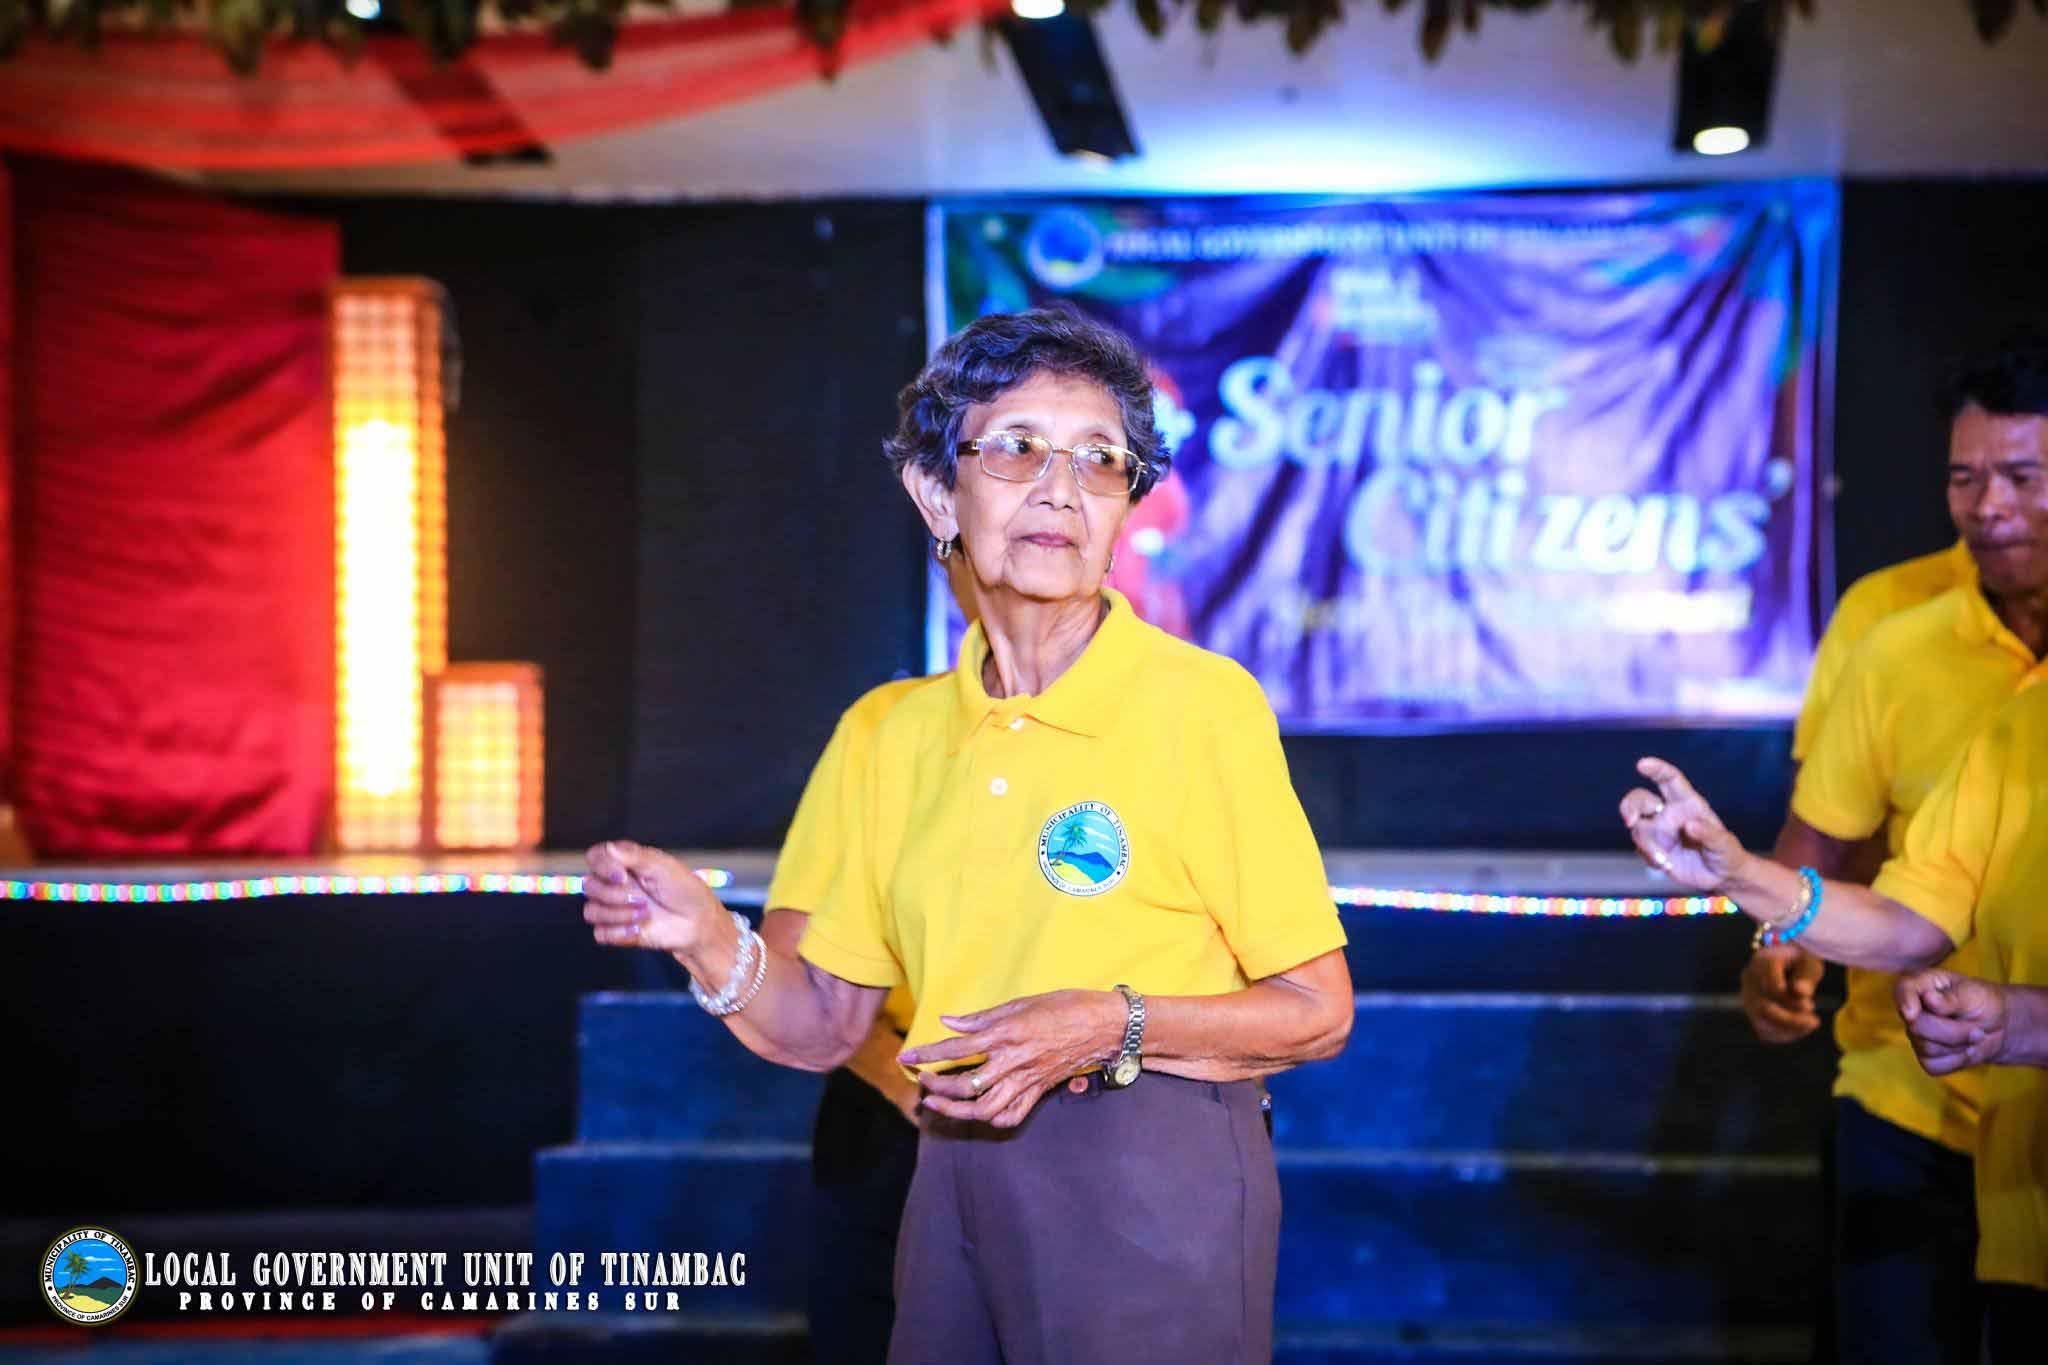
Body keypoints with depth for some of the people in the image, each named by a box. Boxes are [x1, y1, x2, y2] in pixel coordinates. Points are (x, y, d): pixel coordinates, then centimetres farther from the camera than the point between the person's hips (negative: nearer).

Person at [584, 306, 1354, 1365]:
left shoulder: (1202, 702, -8)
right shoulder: (905, 733, 7)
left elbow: (1315, 1014, -6)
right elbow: (823, 1027, 8)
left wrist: (1115, 1026, -21)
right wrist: (705, 935, -10)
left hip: (1151, 1171, -5)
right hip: (955, 1172, 5)